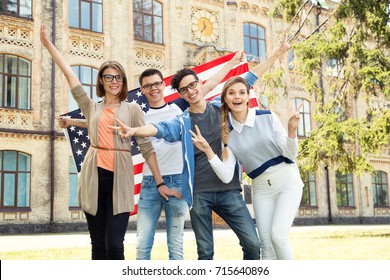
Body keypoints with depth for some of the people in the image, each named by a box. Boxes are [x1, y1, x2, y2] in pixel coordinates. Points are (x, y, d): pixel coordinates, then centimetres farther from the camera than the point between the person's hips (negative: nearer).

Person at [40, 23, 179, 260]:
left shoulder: (132, 109, 8)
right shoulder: (92, 107, 13)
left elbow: (146, 146, 3)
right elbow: (68, 72, 11)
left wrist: (160, 183, -2)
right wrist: (48, 44, 10)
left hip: (120, 178, -2)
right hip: (94, 178, 2)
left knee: (114, 245, -8)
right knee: (98, 245, 7)